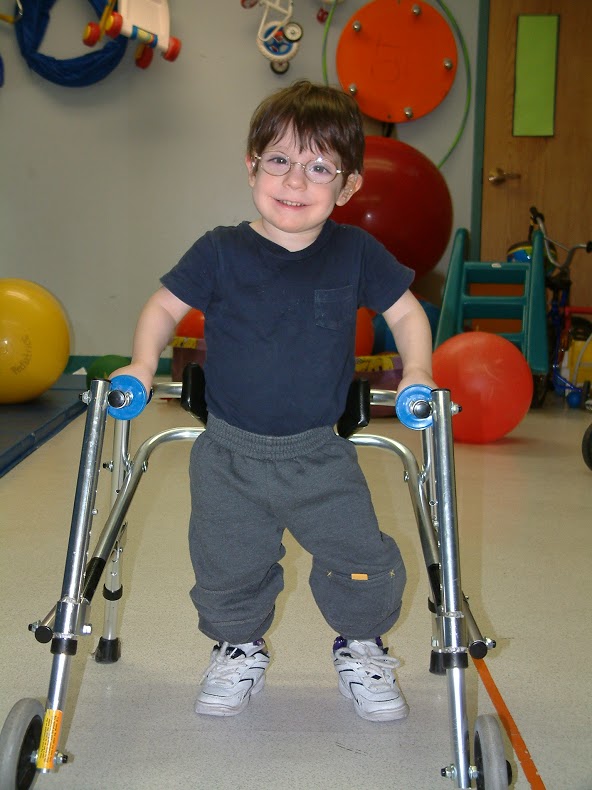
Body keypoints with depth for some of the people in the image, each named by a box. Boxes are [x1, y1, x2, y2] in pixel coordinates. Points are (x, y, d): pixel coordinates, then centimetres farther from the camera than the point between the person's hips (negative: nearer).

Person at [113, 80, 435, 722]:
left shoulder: (356, 253, -5)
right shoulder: (220, 253, -8)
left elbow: (405, 311, 5)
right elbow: (164, 307, 1)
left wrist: (417, 372, -10)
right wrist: (142, 365, -14)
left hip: (320, 453, 0)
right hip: (229, 453, 0)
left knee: (362, 561, -2)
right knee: (228, 567, 11)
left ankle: (361, 650, 28)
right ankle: (239, 650, 40)